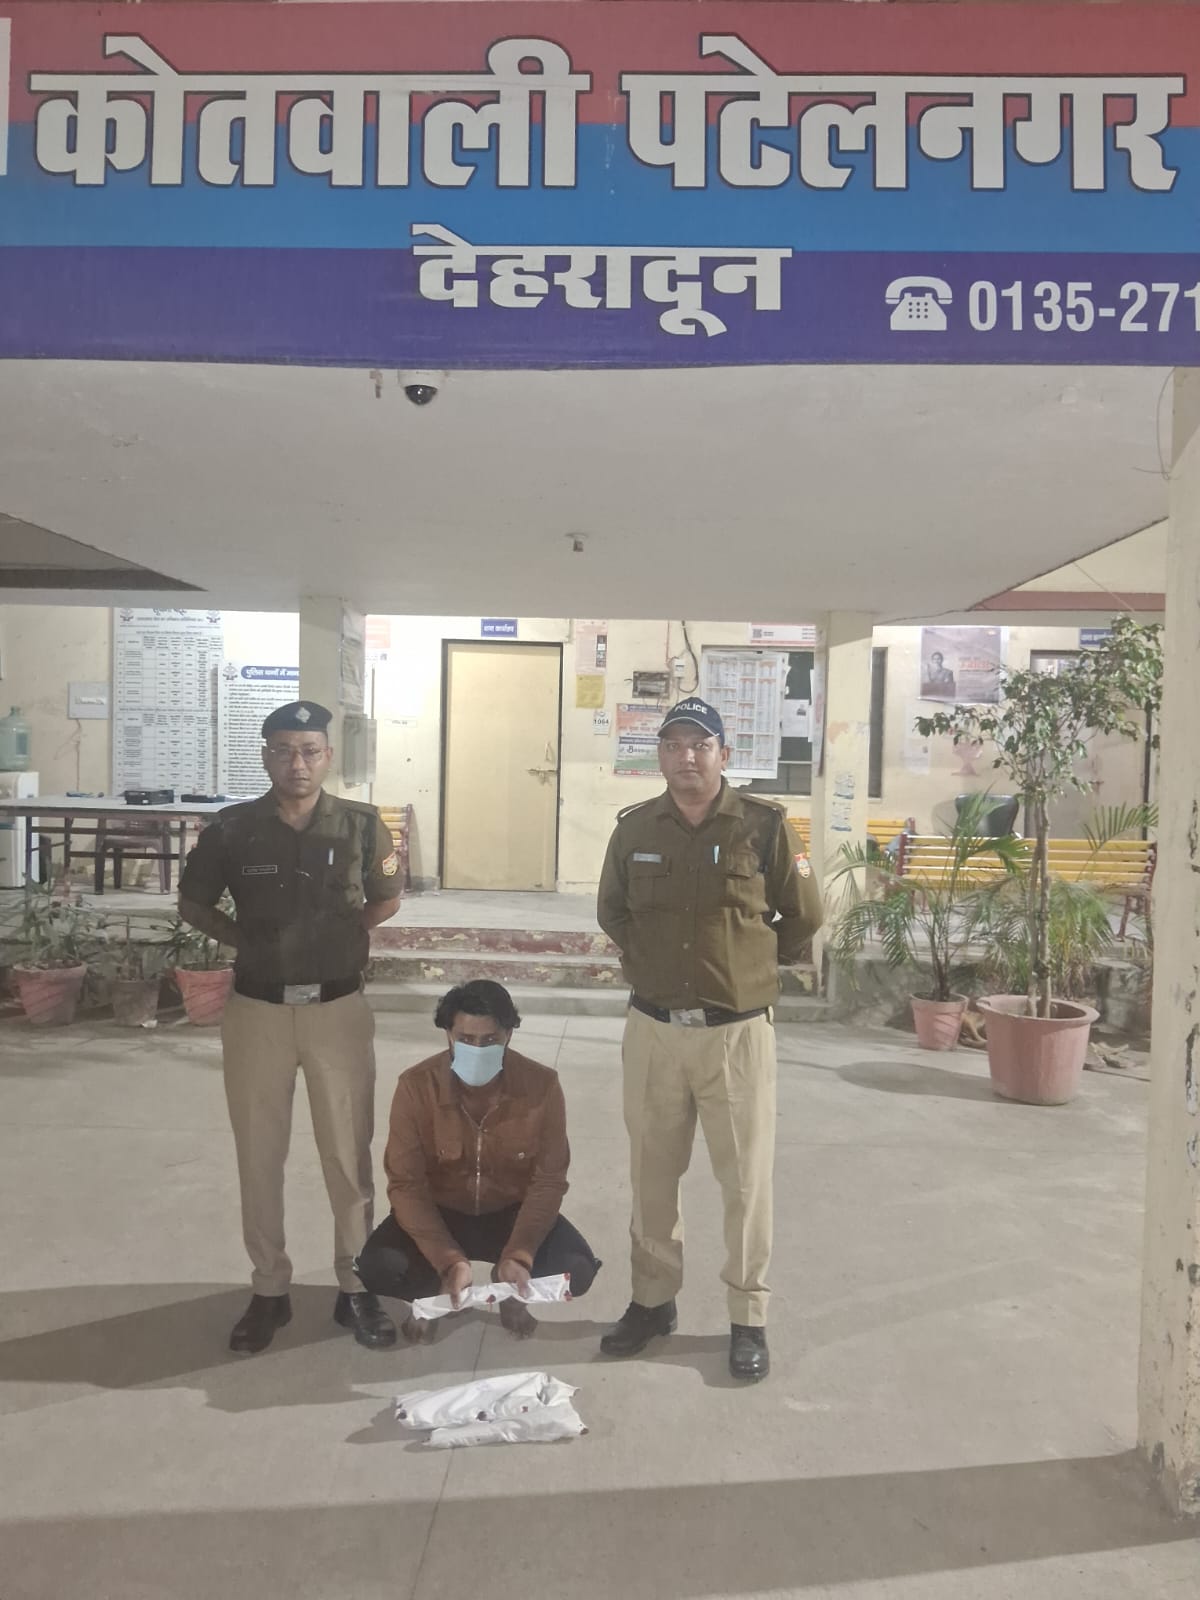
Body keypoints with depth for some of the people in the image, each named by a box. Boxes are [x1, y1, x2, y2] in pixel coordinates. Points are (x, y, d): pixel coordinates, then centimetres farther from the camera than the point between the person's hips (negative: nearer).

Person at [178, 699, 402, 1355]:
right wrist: (247, 939, -1)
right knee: (259, 1156, 11)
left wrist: (343, 929, -2)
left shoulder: (361, 824, -5)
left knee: (349, 1153, 7)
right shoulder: (232, 828, -4)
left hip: (339, 1008, -1)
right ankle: (268, 1289, 27)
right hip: (257, 1009, 1)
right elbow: (193, 902, 10)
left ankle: (355, 1287, 24)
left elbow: (387, 900, 11)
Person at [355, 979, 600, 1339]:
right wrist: (449, 1260, -30)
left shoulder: (542, 1085, -20)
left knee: (577, 1269, -26)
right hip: (439, 1212, 0)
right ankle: (431, 1295, 7)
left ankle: (511, 1291, 8)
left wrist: (519, 1255, -28)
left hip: (512, 1213, 0)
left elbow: (548, 1180, -14)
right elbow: (406, 1184, -18)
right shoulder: (416, 1086, -21)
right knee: (377, 1268, -28)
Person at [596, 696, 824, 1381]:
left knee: (746, 1177, 7)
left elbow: (804, 918, 4)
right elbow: (612, 911, 18)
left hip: (738, 1032, -3)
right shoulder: (635, 828, 2)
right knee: (653, 1173, 14)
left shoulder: (763, 824, -7)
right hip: (654, 1030, 3)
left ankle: (750, 1317, 24)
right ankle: (654, 1299, 32)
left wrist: (754, 964, 9)